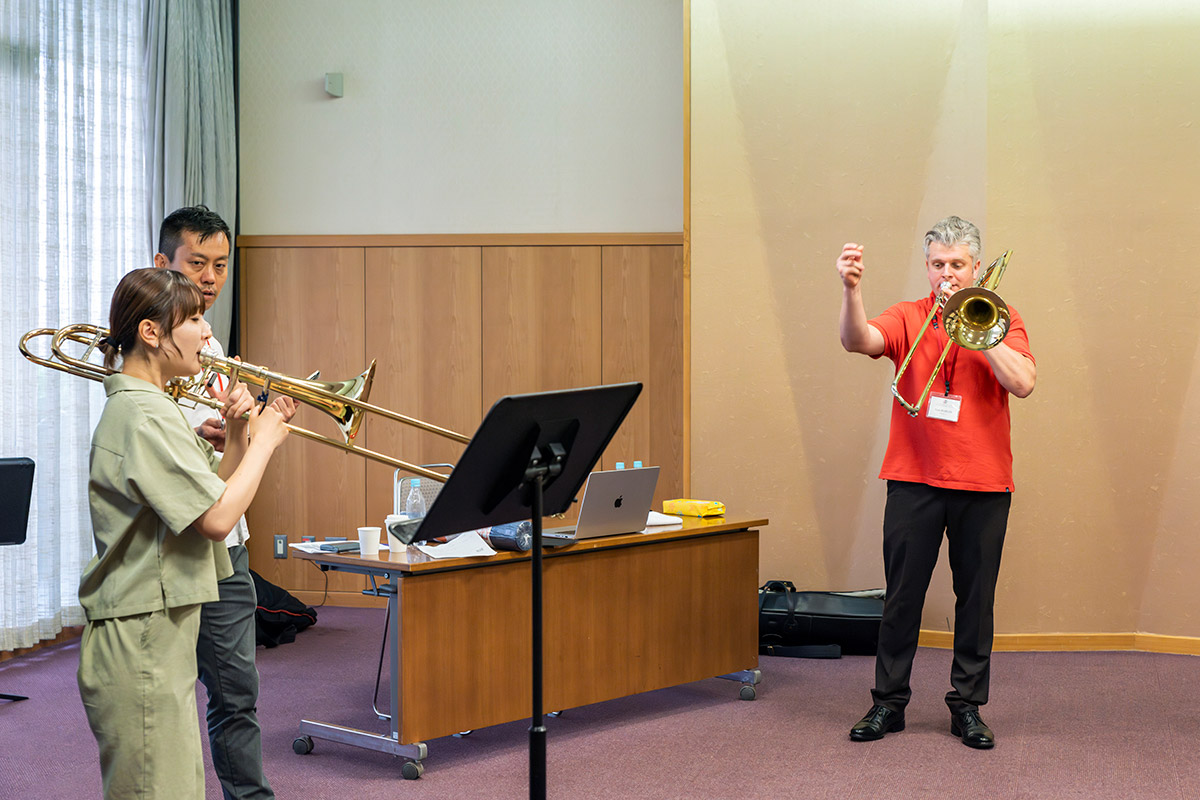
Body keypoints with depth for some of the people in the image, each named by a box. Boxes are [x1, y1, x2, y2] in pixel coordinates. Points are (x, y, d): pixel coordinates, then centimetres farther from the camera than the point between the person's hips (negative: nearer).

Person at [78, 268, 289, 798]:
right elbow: (218, 517, -23)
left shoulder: (151, 407, 15)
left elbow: (205, 498, 17)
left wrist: (236, 437, 3)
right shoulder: (142, 414, -17)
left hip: (165, 636, 11)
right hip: (140, 640, -11)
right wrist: (263, 441, -10)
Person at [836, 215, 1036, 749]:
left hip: (983, 482, 0)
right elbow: (857, 341, -16)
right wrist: (851, 290, -34)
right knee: (902, 595, 4)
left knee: (975, 596, 7)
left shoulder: (1000, 319, 4)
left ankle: (967, 705, 17)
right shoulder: (908, 318, 4)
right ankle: (888, 702, 14)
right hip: (914, 478, 0)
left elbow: (1022, 383, -11)